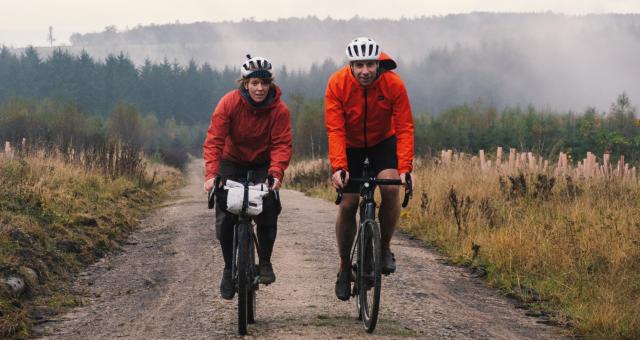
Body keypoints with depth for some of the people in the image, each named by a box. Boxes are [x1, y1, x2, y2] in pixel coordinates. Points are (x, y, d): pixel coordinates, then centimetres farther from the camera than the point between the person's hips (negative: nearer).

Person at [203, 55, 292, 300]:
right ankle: (229, 268, 8)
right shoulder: (229, 103, -23)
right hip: (233, 161, 0)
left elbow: (281, 144, -24)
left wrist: (276, 173, -42)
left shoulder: (279, 110, -20)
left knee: (268, 208, -20)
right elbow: (214, 140, -27)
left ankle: (265, 262, 0)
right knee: (225, 217, -11)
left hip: (263, 163, 0)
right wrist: (211, 174, -40)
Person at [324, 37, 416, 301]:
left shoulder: (394, 84, -26)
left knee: (391, 187, -26)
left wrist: (405, 168, -35)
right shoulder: (337, 84, -26)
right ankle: (345, 268, 14)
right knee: (347, 204, -4)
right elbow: (335, 130, -27)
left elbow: (404, 128, -25)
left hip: (383, 141, 0)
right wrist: (338, 167, -39)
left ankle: (385, 248, -6)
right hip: (350, 145, 0)